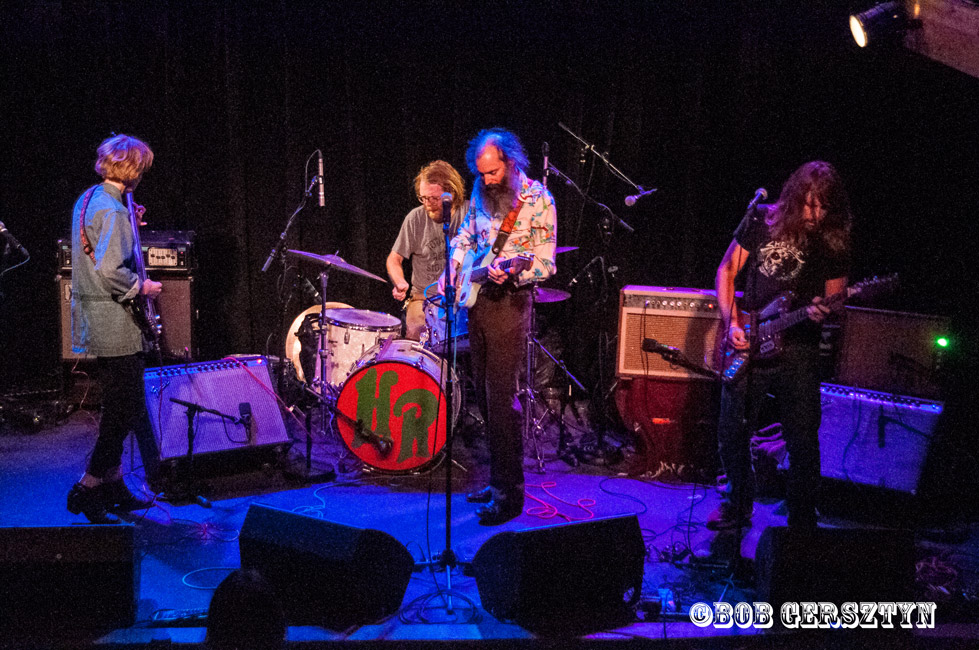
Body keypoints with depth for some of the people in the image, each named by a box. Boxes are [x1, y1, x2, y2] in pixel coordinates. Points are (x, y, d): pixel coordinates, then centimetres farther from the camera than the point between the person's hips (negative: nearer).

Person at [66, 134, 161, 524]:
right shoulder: (112, 211, -19)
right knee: (126, 410, -4)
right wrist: (142, 287, -11)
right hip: (114, 323, -10)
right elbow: (111, 271, -26)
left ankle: (113, 484, 23)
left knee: (119, 407, 17)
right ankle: (87, 489, 0)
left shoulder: (87, 200, 12)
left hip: (93, 317, 10)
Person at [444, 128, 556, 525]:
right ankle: (497, 479, 21)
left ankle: (509, 494, -5)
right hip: (476, 299, 7)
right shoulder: (481, 194, 10)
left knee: (500, 398, -10)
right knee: (484, 397, 11)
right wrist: (452, 271, 10)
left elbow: (545, 263, -11)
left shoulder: (537, 200, -10)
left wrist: (511, 273, -29)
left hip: (509, 303, -7)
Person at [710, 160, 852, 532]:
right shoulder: (762, 220, 0)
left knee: (803, 441, -1)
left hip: (798, 350, -1)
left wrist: (819, 311, -22)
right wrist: (731, 322, -5)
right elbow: (727, 270, 7)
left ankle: (801, 524, 16)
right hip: (748, 344, 2)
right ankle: (737, 507, 30)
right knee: (732, 431, 8)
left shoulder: (834, 241, -2)